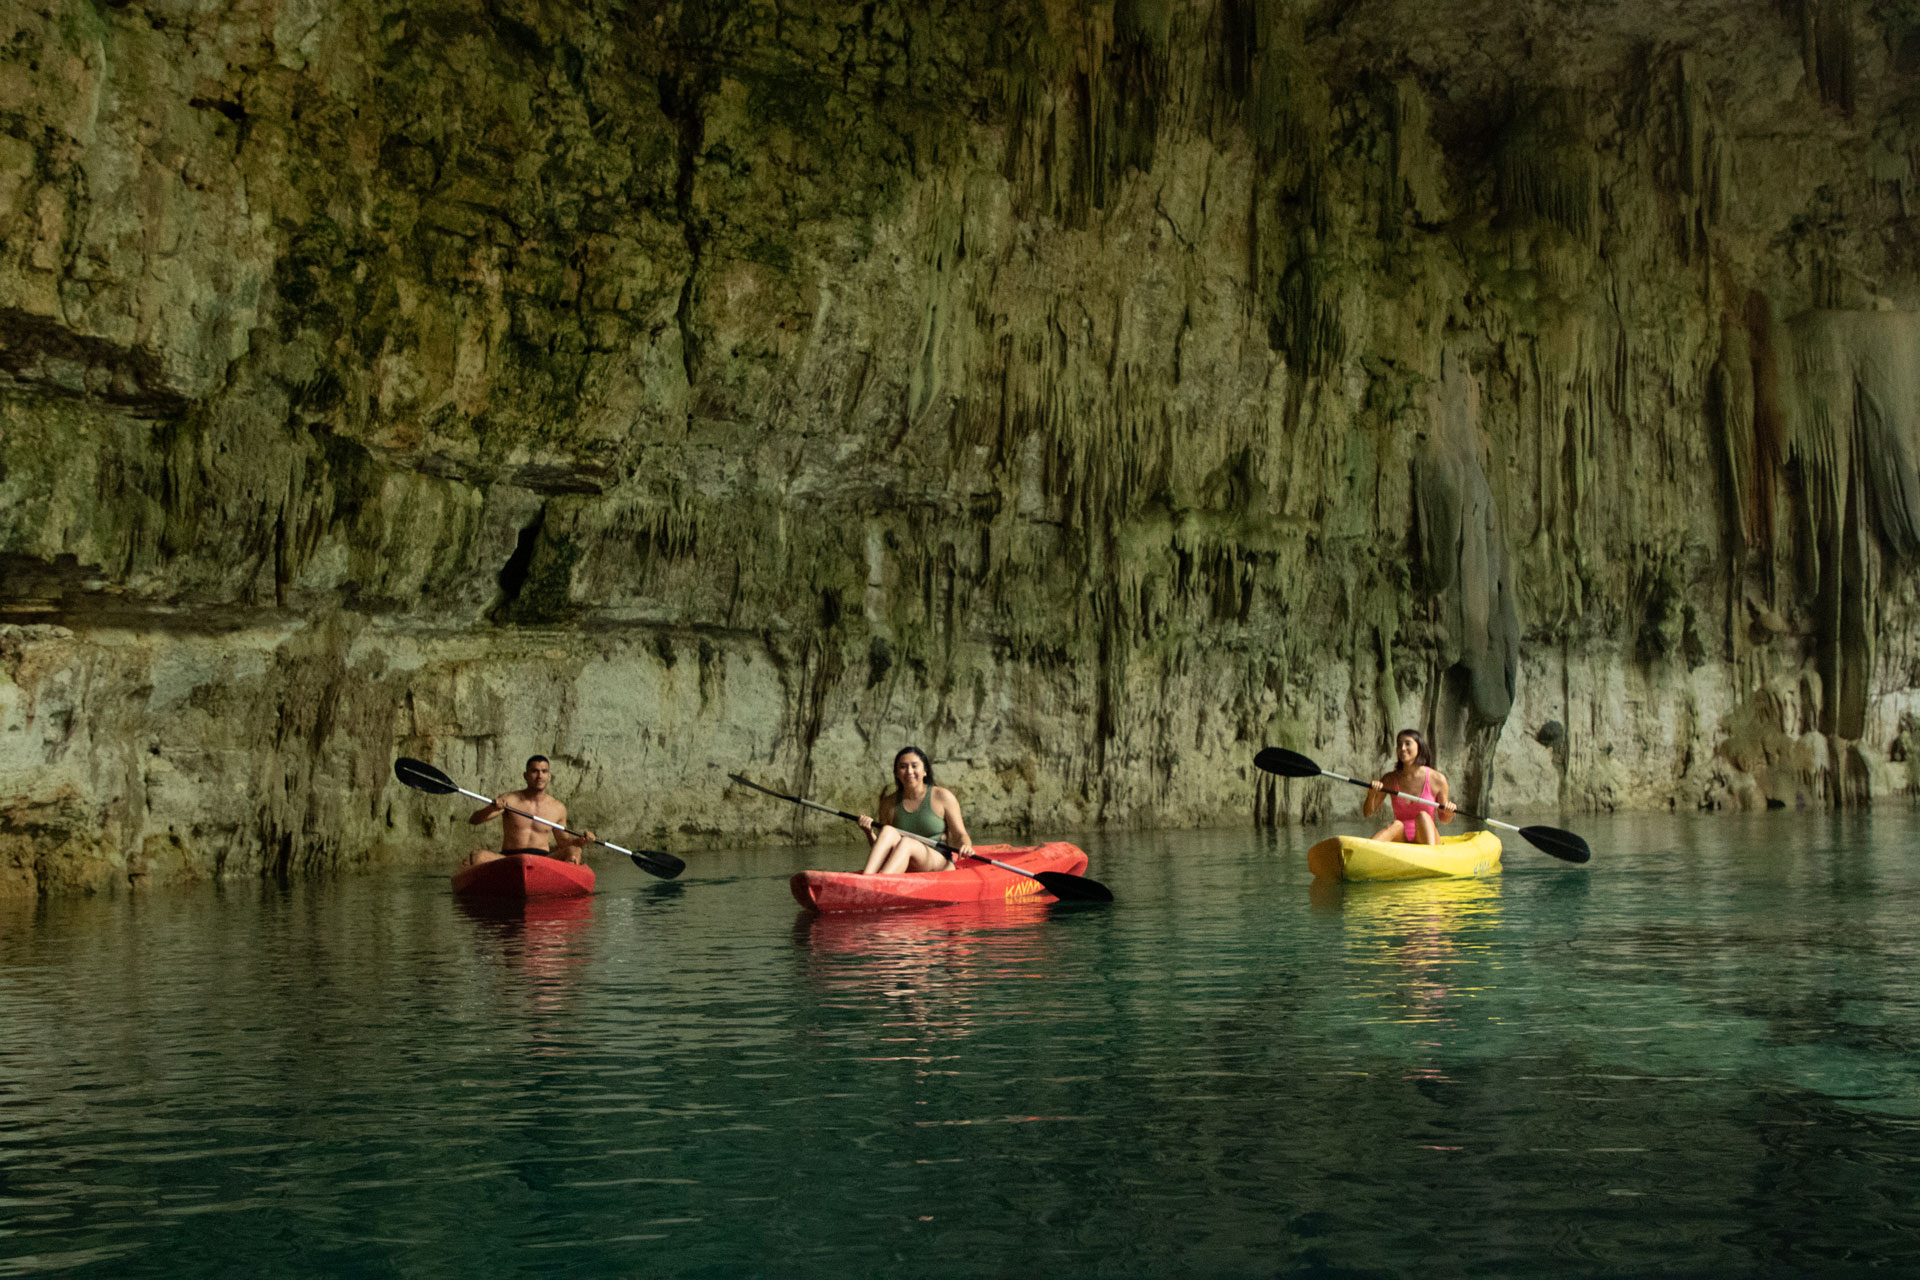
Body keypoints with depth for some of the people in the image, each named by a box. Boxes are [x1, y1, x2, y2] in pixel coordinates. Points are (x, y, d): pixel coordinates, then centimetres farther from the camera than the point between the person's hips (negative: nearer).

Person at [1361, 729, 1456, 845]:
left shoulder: (1437, 779, -2)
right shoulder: (1390, 779, 3)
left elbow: (1443, 819, 9)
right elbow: (1367, 814, 4)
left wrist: (1449, 813, -14)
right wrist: (1371, 796, -16)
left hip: (1425, 839, 0)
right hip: (1401, 838, 0)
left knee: (1423, 816, -29)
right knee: (1396, 825, -33)